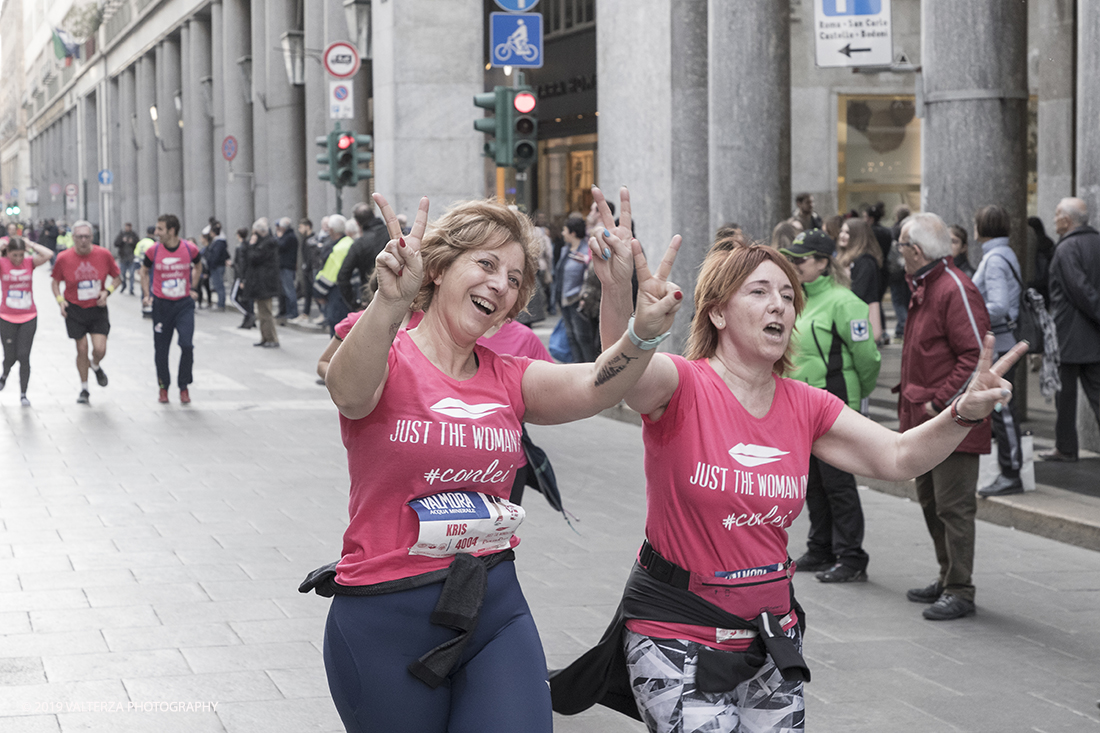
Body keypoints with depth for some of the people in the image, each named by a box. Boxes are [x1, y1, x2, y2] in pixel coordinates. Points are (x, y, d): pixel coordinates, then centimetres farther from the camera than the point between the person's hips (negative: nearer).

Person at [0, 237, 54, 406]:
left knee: (24, 357, -3)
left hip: (28, 317, 0)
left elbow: (48, 255, -18)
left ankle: (23, 394, 9)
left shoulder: (30, 262, -3)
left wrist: (30, 244, -10)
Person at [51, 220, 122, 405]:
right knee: (82, 350, 4)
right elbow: (55, 282, 6)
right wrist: (60, 300, -9)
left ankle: (96, 366, 28)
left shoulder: (103, 255, -8)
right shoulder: (64, 258, -9)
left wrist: (107, 291, -11)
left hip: (98, 309, 0)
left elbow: (117, 277, 6)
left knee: (100, 349, -10)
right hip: (75, 310, 0)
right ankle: (84, 390, 21)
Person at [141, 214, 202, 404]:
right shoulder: (153, 250, -8)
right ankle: (163, 387, 25)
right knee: (161, 349, 6)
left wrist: (193, 289, 8)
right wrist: (146, 294, 0)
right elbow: (144, 271, 10)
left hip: (184, 303, -1)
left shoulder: (190, 249, -9)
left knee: (187, 345, -13)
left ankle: (184, 387, 5)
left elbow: (198, 266, 14)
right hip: (161, 304, 1)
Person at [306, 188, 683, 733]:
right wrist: (389, 304, -51)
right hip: (386, 619, -4)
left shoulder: (507, 378, 8)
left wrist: (643, 333, -33)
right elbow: (350, 392, -31)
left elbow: (592, 388, -11)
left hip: (494, 608, 4)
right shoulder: (388, 359, -7)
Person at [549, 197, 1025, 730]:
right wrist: (618, 287, -54)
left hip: (769, 636, 6)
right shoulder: (684, 387, -13)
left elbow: (898, 457, 1)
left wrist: (963, 413, -18)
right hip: (675, 635, -6)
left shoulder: (807, 407, 5)